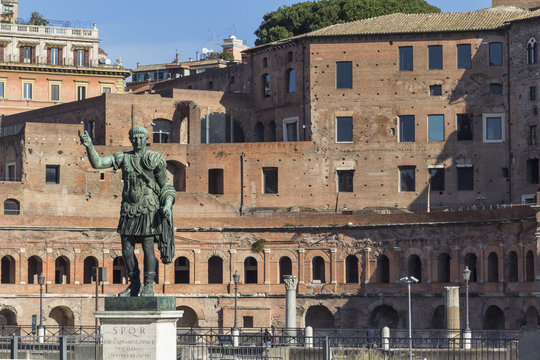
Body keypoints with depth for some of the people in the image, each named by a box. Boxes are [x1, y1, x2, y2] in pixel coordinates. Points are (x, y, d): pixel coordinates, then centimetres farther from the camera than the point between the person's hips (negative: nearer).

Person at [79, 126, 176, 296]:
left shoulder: (154, 159, 1)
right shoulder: (123, 158, 9)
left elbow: (166, 186, 2)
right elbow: (97, 163, 1)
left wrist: (167, 204, -14)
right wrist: (89, 146, -16)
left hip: (148, 210, -4)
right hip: (128, 210, 4)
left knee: (148, 247, -6)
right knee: (127, 250, 4)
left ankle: (148, 286, 2)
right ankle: (134, 284, 17)